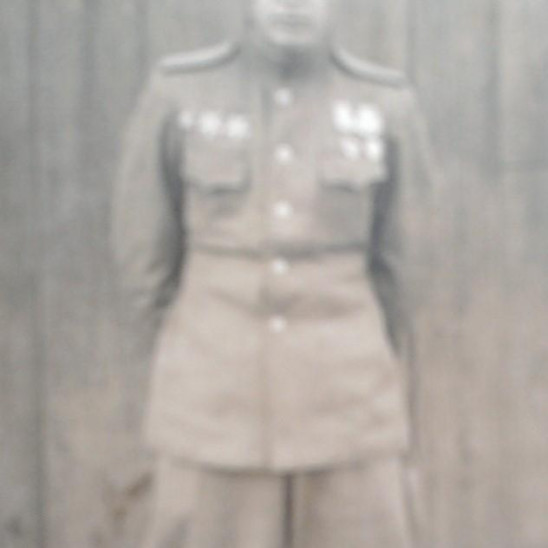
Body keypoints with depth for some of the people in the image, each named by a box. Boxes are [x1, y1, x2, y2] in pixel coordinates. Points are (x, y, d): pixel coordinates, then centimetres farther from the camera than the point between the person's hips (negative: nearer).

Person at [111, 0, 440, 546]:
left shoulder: (383, 101, 1)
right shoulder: (177, 91, -3)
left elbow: (388, 266, 9)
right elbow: (145, 255, 4)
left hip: (342, 407, 1)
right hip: (219, 402, -1)